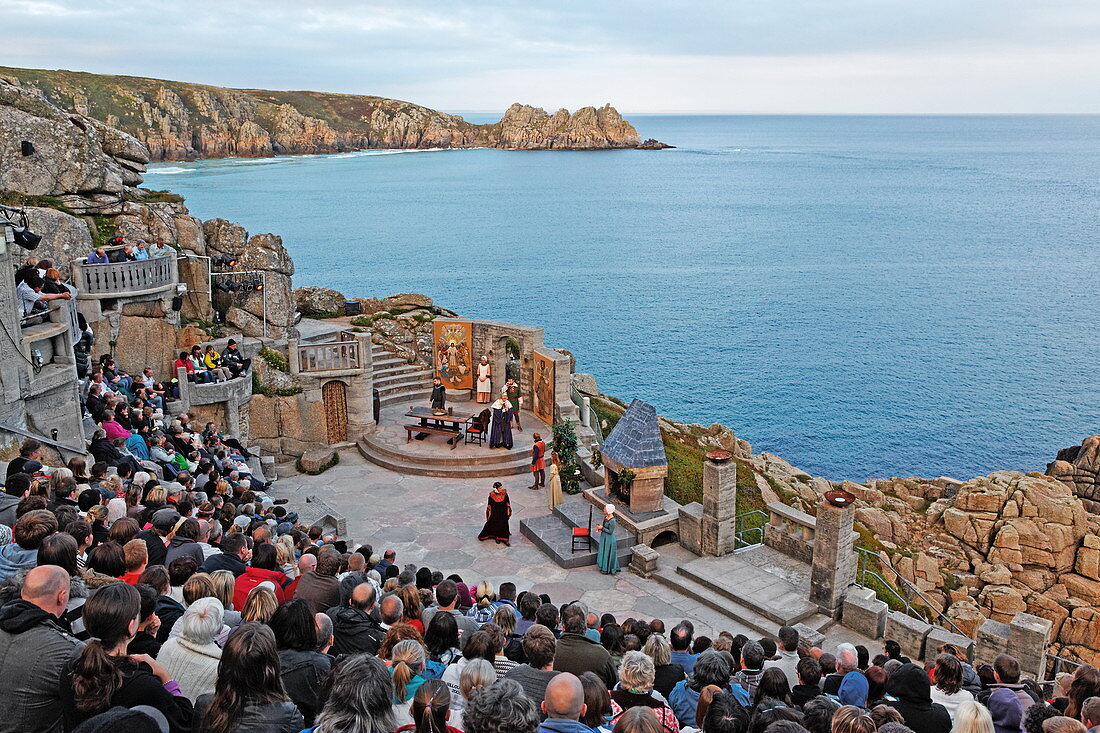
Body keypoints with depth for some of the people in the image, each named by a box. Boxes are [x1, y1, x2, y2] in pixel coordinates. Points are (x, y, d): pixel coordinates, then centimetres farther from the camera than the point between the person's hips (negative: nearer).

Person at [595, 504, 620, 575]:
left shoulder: (612, 521, -28)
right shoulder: (606, 517, -1)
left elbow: (610, 531, -23)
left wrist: (602, 528, -21)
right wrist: (600, 529, -3)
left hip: (609, 539, -9)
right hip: (604, 537, 9)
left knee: (608, 554, 6)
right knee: (603, 552, 20)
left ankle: (608, 569, 22)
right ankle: (604, 567, 35)